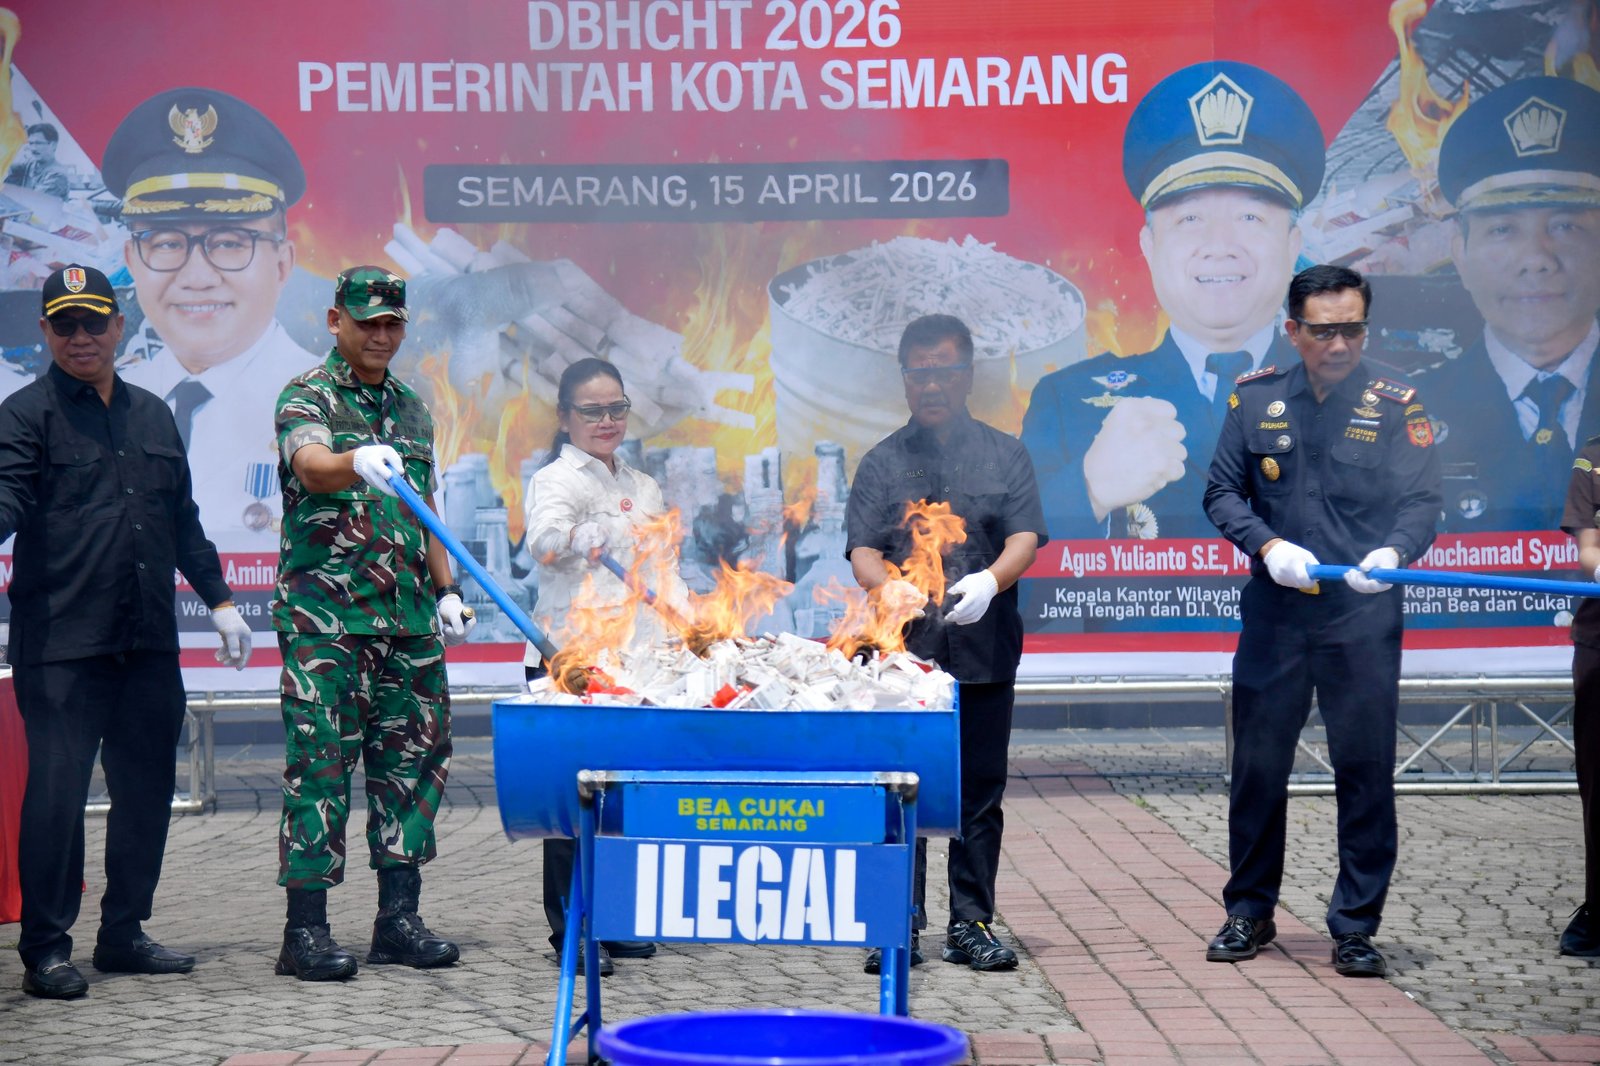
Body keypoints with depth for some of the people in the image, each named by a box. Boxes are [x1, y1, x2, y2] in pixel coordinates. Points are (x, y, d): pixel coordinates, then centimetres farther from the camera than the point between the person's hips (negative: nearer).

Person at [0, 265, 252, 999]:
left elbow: (183, 520, 24)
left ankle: (123, 932, 21)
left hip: (149, 643, 6)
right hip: (61, 646, -6)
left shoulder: (152, 415, 18)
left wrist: (219, 600, 23)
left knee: (147, 788, 9)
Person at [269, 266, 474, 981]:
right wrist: (359, 463, -45)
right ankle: (305, 929, -2)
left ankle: (398, 919, 14)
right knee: (322, 763, -6)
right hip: (324, 617, -6)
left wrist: (446, 589, 15)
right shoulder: (308, 395, -2)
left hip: (408, 618, 7)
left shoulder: (410, 407, 18)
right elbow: (310, 466, -24)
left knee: (412, 759, 6)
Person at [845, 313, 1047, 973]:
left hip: (985, 651, 1)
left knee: (979, 791, 5)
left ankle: (970, 925, 13)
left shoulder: (1004, 455, 11)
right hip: (904, 649, 0)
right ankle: (900, 926, 7)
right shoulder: (883, 462, 11)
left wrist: (989, 581, -22)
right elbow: (862, 549, 1)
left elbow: (1025, 538, 0)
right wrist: (889, 586, -22)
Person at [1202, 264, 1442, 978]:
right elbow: (1222, 492, 6)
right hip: (1274, 613, 2)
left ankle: (1355, 927, 11)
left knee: (1366, 770, 0)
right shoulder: (1255, 399, 4)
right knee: (1258, 765, 8)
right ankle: (1249, 912, 24)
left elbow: (1422, 502, -6)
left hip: (1364, 617, -1)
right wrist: (1269, 546, -11)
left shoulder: (1396, 408, 0)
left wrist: (1394, 552, -27)